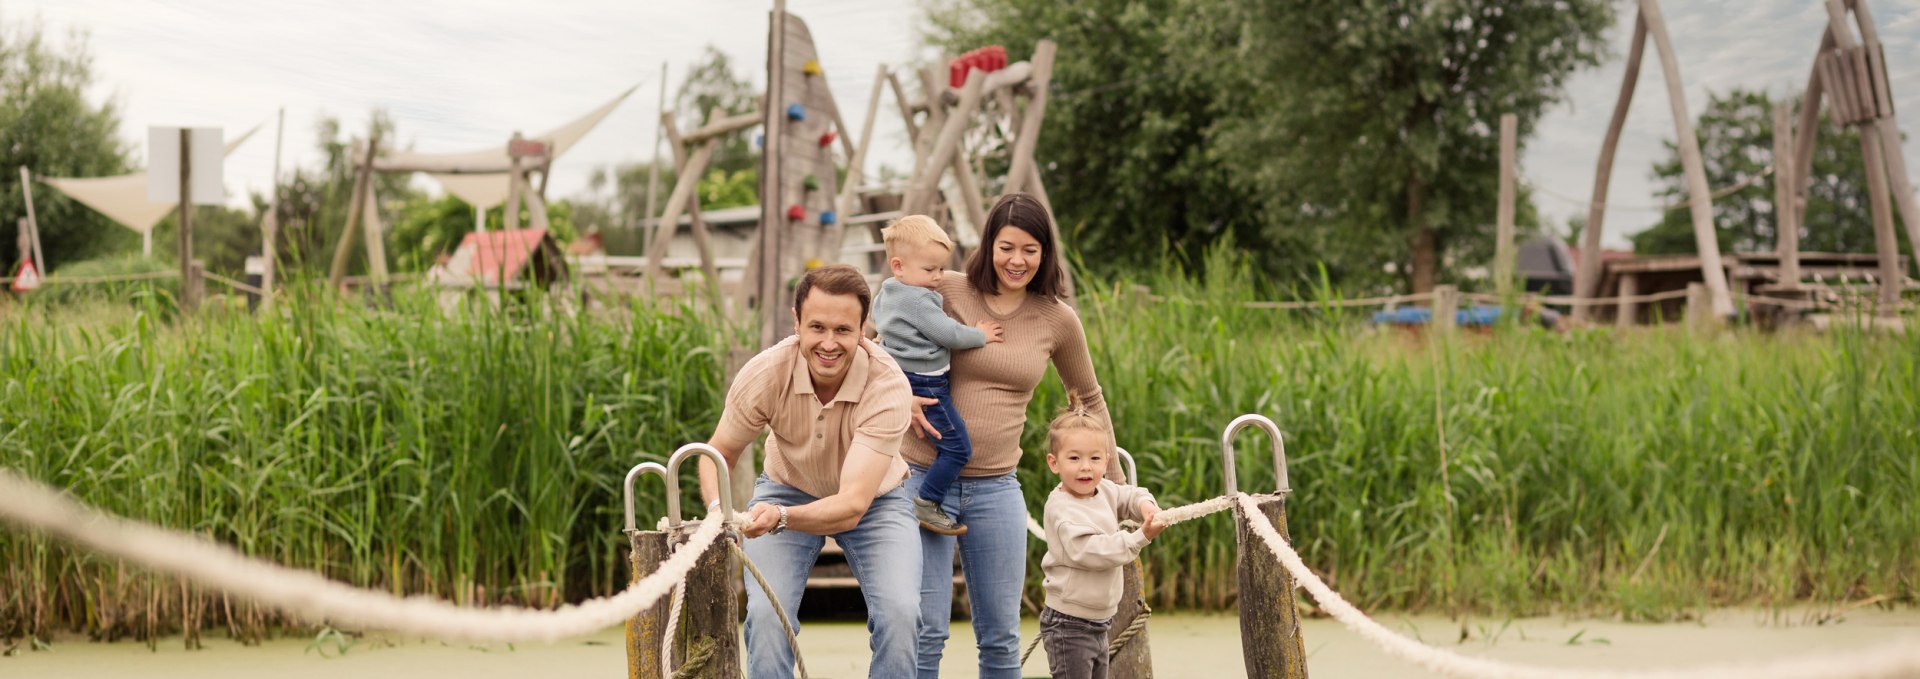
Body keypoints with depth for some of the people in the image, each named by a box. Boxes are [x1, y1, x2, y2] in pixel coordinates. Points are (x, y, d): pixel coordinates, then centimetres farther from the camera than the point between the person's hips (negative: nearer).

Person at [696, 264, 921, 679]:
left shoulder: (888, 386, -33)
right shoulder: (764, 374, -27)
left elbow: (852, 506, -39)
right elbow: (718, 455, -9)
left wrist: (780, 518, -57)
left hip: (875, 500, -1)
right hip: (787, 488, 1)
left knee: (900, 612, -23)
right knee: (765, 613, -21)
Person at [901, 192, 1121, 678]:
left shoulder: (1058, 320, 3)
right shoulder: (947, 292, -4)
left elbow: (1089, 400, 18)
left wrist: (1113, 478, 22)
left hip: (996, 487, 2)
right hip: (925, 476, -2)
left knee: (1001, 639, 8)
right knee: (925, 634, -2)